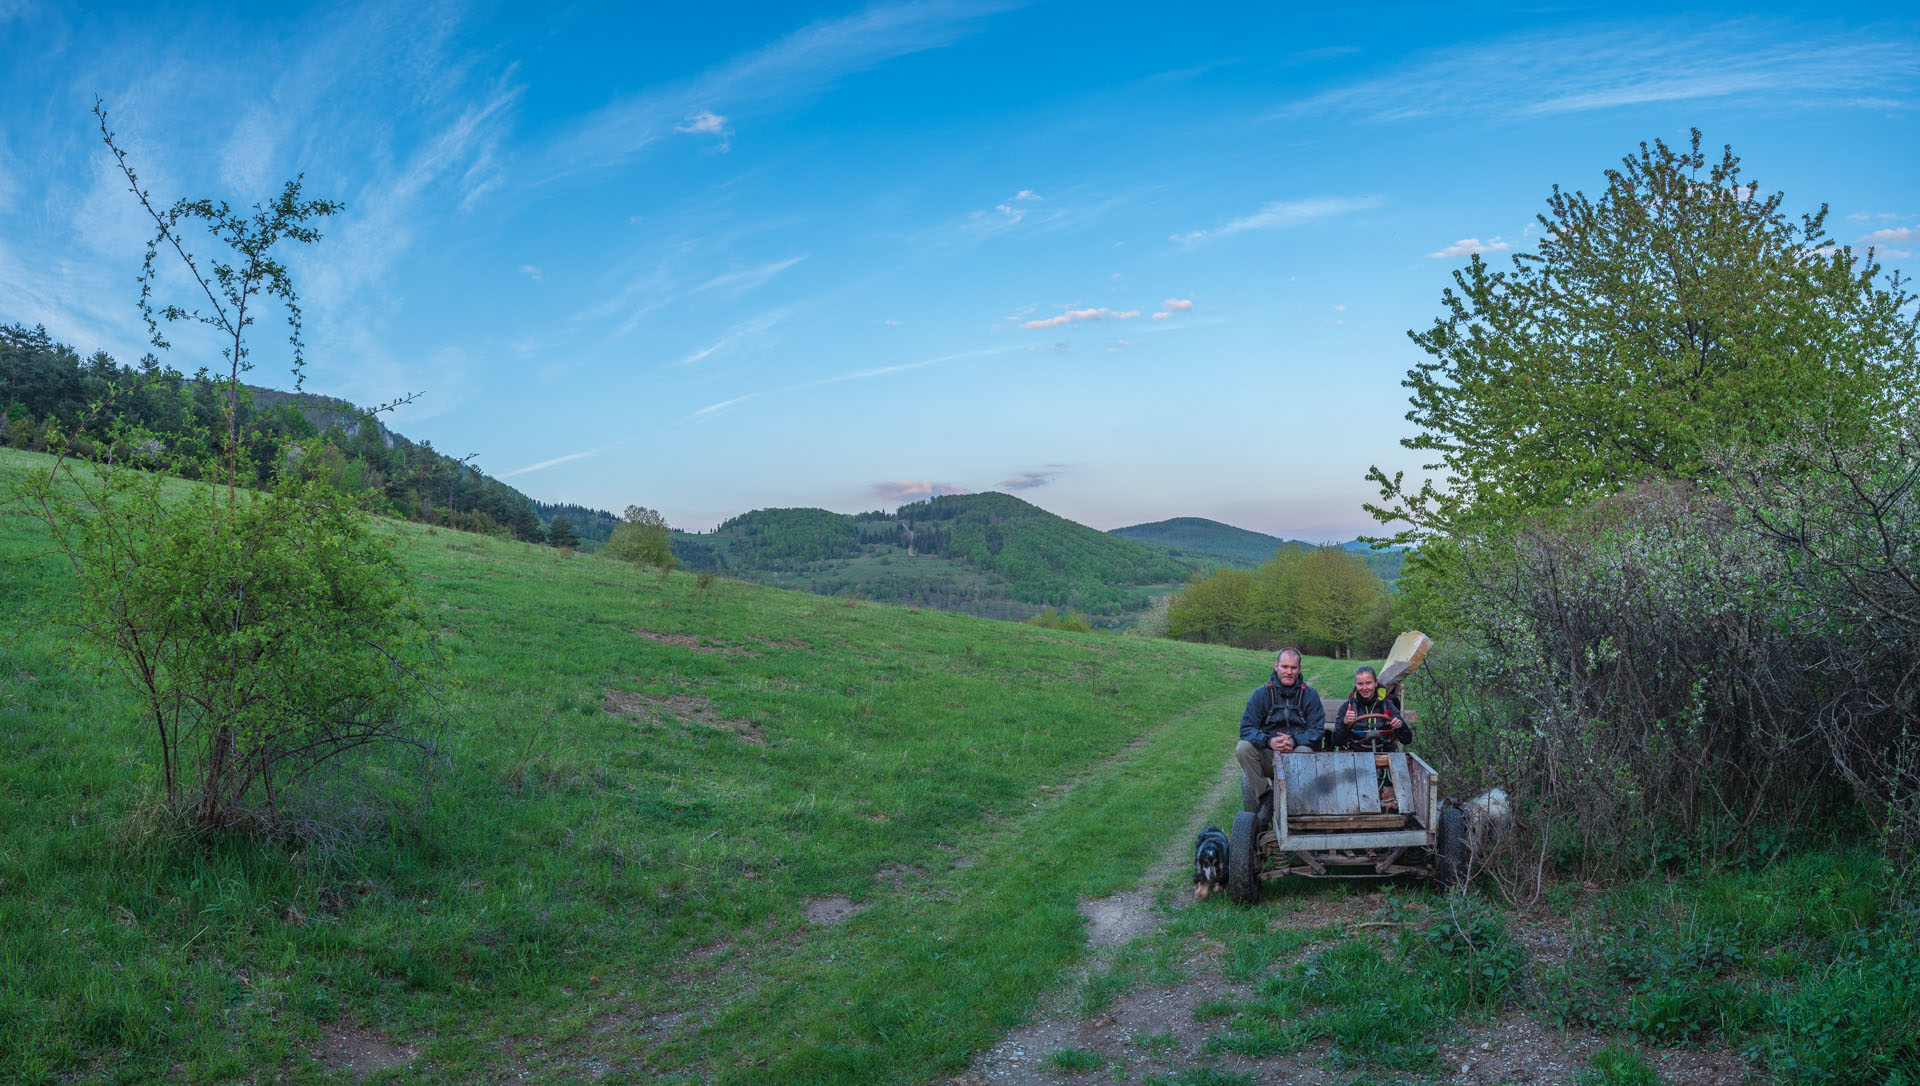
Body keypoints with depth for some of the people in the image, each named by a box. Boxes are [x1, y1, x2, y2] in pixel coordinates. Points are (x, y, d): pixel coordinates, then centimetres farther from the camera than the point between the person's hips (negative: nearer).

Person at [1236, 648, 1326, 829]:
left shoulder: (1309, 694, 3)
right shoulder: (1262, 694, 3)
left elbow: (1317, 729, -4)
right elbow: (1247, 728, -5)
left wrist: (1294, 741, -25)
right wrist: (1268, 741, -26)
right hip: (1269, 756, 1)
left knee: (1304, 751, -35)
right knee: (1243, 748, -26)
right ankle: (1265, 797, -18)